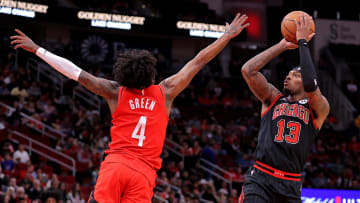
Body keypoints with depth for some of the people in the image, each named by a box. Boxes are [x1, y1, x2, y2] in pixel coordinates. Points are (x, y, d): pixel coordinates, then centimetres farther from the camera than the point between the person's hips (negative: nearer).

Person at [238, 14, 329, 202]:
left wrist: (302, 42, -6)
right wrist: (282, 45, 3)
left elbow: (310, 84, -15)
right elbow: (248, 70, 1)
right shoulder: (273, 98, 14)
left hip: (291, 186, 1)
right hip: (260, 179, -1)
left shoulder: (318, 109, 7)